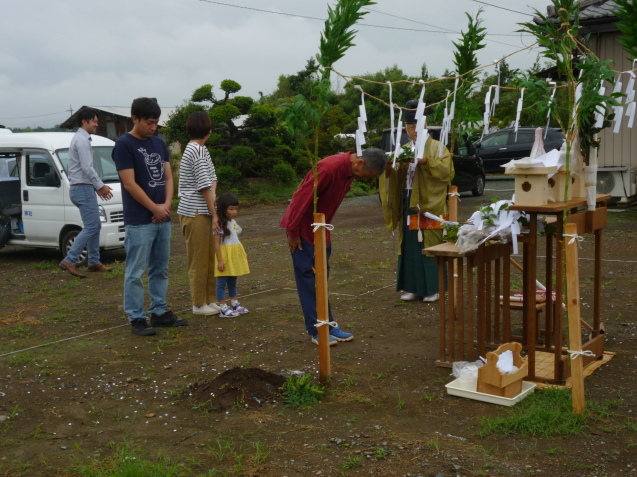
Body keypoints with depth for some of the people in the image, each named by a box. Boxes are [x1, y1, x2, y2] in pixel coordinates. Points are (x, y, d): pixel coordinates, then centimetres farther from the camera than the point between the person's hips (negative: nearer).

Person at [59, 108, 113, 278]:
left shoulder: (80, 139, 18)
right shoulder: (82, 140, -14)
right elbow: (87, 168, -20)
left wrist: (97, 187, 18)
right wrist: (100, 186, -11)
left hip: (83, 188, 11)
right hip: (83, 189, -11)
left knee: (95, 226, 14)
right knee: (91, 227, -11)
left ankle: (94, 262, 18)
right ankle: (69, 261, -13)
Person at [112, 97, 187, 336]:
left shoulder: (159, 143, 12)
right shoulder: (124, 145, -9)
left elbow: (168, 177, 12)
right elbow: (129, 184, -14)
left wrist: (166, 205, -5)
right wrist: (155, 208, -10)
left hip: (163, 219, 7)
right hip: (139, 222, -7)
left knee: (160, 269, 14)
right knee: (136, 273, -2)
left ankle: (159, 312, 23)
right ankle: (136, 318, 5)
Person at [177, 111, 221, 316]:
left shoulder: (199, 149, 15)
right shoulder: (198, 150, -15)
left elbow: (212, 179, 12)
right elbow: (204, 186, -17)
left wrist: (212, 201, -6)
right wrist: (214, 213, -13)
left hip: (202, 212, 9)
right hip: (195, 213, -9)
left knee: (209, 258, 14)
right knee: (198, 260, 0)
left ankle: (209, 300, 23)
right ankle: (199, 304, 9)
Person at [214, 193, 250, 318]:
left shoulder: (233, 222, 11)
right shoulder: (220, 224, -14)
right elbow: (216, 244, -16)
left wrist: (243, 254, 21)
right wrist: (220, 260, -20)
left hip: (235, 256, 8)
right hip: (225, 256, -8)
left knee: (233, 281, 17)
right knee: (222, 282, -3)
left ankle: (235, 304, 26)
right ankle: (223, 308, -1)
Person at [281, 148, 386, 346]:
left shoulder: (349, 171, 1)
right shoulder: (330, 168, -27)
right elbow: (302, 197, -26)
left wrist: (325, 229, 14)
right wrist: (293, 232, -21)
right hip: (303, 227, -9)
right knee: (307, 277, -4)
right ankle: (316, 331, -1)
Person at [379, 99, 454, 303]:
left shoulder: (437, 147, -1)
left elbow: (447, 172, -14)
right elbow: (397, 177, 11)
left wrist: (427, 161, -25)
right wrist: (389, 168, -10)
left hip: (429, 205, -5)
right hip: (408, 204, 6)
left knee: (429, 245, -3)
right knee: (410, 246, 6)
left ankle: (433, 288, 5)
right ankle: (413, 288, 14)